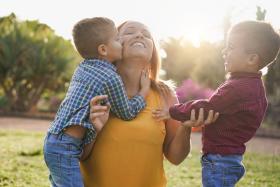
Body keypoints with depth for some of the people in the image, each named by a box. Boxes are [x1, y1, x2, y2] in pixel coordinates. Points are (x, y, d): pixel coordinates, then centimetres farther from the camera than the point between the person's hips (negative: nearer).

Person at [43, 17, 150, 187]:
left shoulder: (83, 68, 11)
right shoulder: (111, 79, -13)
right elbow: (127, 113, 1)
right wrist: (145, 89, 11)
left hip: (54, 141, 9)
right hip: (66, 149, -9)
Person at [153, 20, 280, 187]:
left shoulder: (240, 88, -23)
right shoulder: (251, 84, 10)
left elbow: (206, 108, -19)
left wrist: (172, 112, -8)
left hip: (219, 161, -11)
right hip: (229, 157, 11)